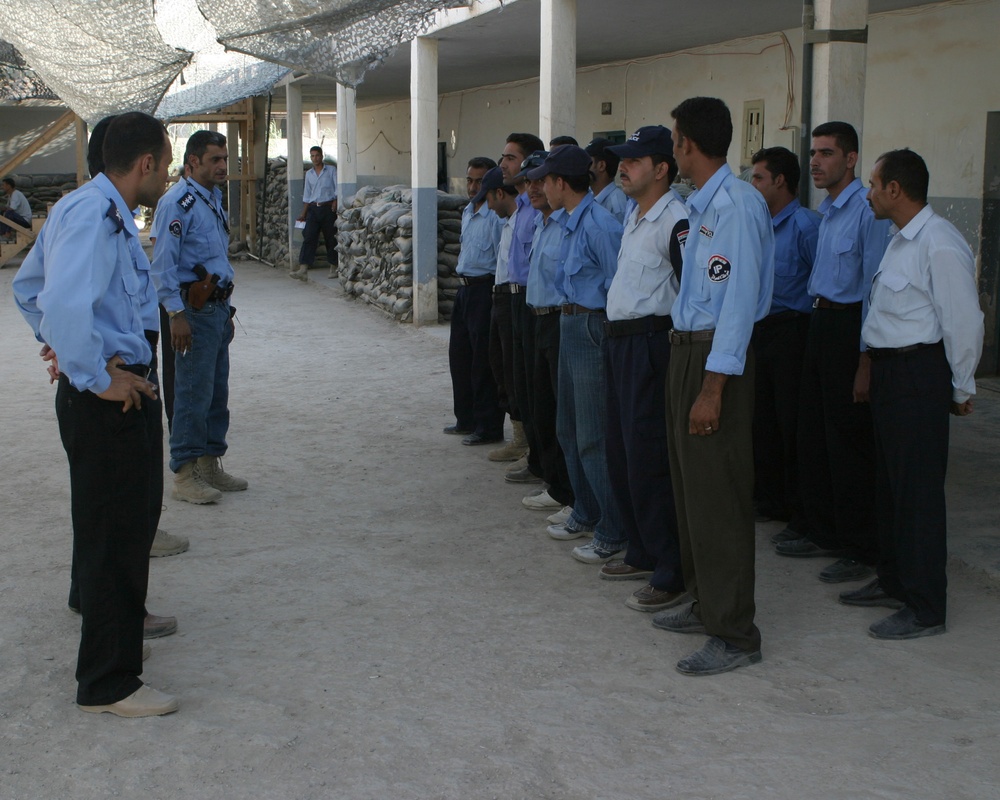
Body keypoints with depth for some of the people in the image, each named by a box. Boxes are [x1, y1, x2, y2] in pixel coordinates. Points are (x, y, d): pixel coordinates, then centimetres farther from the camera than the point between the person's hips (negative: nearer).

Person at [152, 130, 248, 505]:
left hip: (217, 307, 9)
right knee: (193, 394, -6)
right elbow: (163, 263, -16)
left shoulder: (214, 199, 16)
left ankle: (210, 464, 23)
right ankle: (184, 475, 2)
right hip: (194, 308, -9)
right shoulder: (178, 202, -12)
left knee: (217, 392, 13)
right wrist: (177, 314, -19)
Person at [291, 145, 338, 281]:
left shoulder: (331, 170, 4)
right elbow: (307, 196, 18)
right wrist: (303, 213, 13)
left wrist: (335, 203, -15)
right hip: (313, 209, 3)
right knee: (309, 238, -9)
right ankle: (303, 270, -18)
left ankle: (333, 267, 17)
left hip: (328, 208, -3)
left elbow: (338, 188, 0)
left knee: (331, 238, 2)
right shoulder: (309, 174, 15)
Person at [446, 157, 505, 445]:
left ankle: (488, 427, 5)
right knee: (459, 356, 16)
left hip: (485, 289, -10)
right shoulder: (468, 212, 14)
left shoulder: (496, 216, -16)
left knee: (483, 362, -4)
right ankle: (466, 419, 28)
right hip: (465, 289, 10)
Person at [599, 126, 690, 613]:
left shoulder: (675, 221, -16)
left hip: (649, 344, -10)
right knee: (620, 454, 16)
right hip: (619, 341, 10)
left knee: (649, 462, -8)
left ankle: (673, 575, 0)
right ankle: (642, 554, 29)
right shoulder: (634, 217, 16)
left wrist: (678, 337, -19)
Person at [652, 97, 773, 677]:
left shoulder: (737, 204, -18)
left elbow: (740, 299, -22)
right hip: (687, 347, 10)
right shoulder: (702, 205, 12)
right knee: (691, 487, 18)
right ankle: (705, 604, 32)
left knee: (718, 497, -5)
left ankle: (736, 635, 4)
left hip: (717, 356, -10)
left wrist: (713, 386, -24)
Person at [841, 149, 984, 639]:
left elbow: (964, 322, -16)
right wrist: (874, 368, 17)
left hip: (919, 377, -10)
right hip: (889, 372, 10)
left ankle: (925, 609, 3)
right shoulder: (901, 240, 14)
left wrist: (961, 389, -9)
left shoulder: (940, 246, -17)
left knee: (918, 491, -5)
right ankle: (893, 582, 32)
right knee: (888, 483, 18)